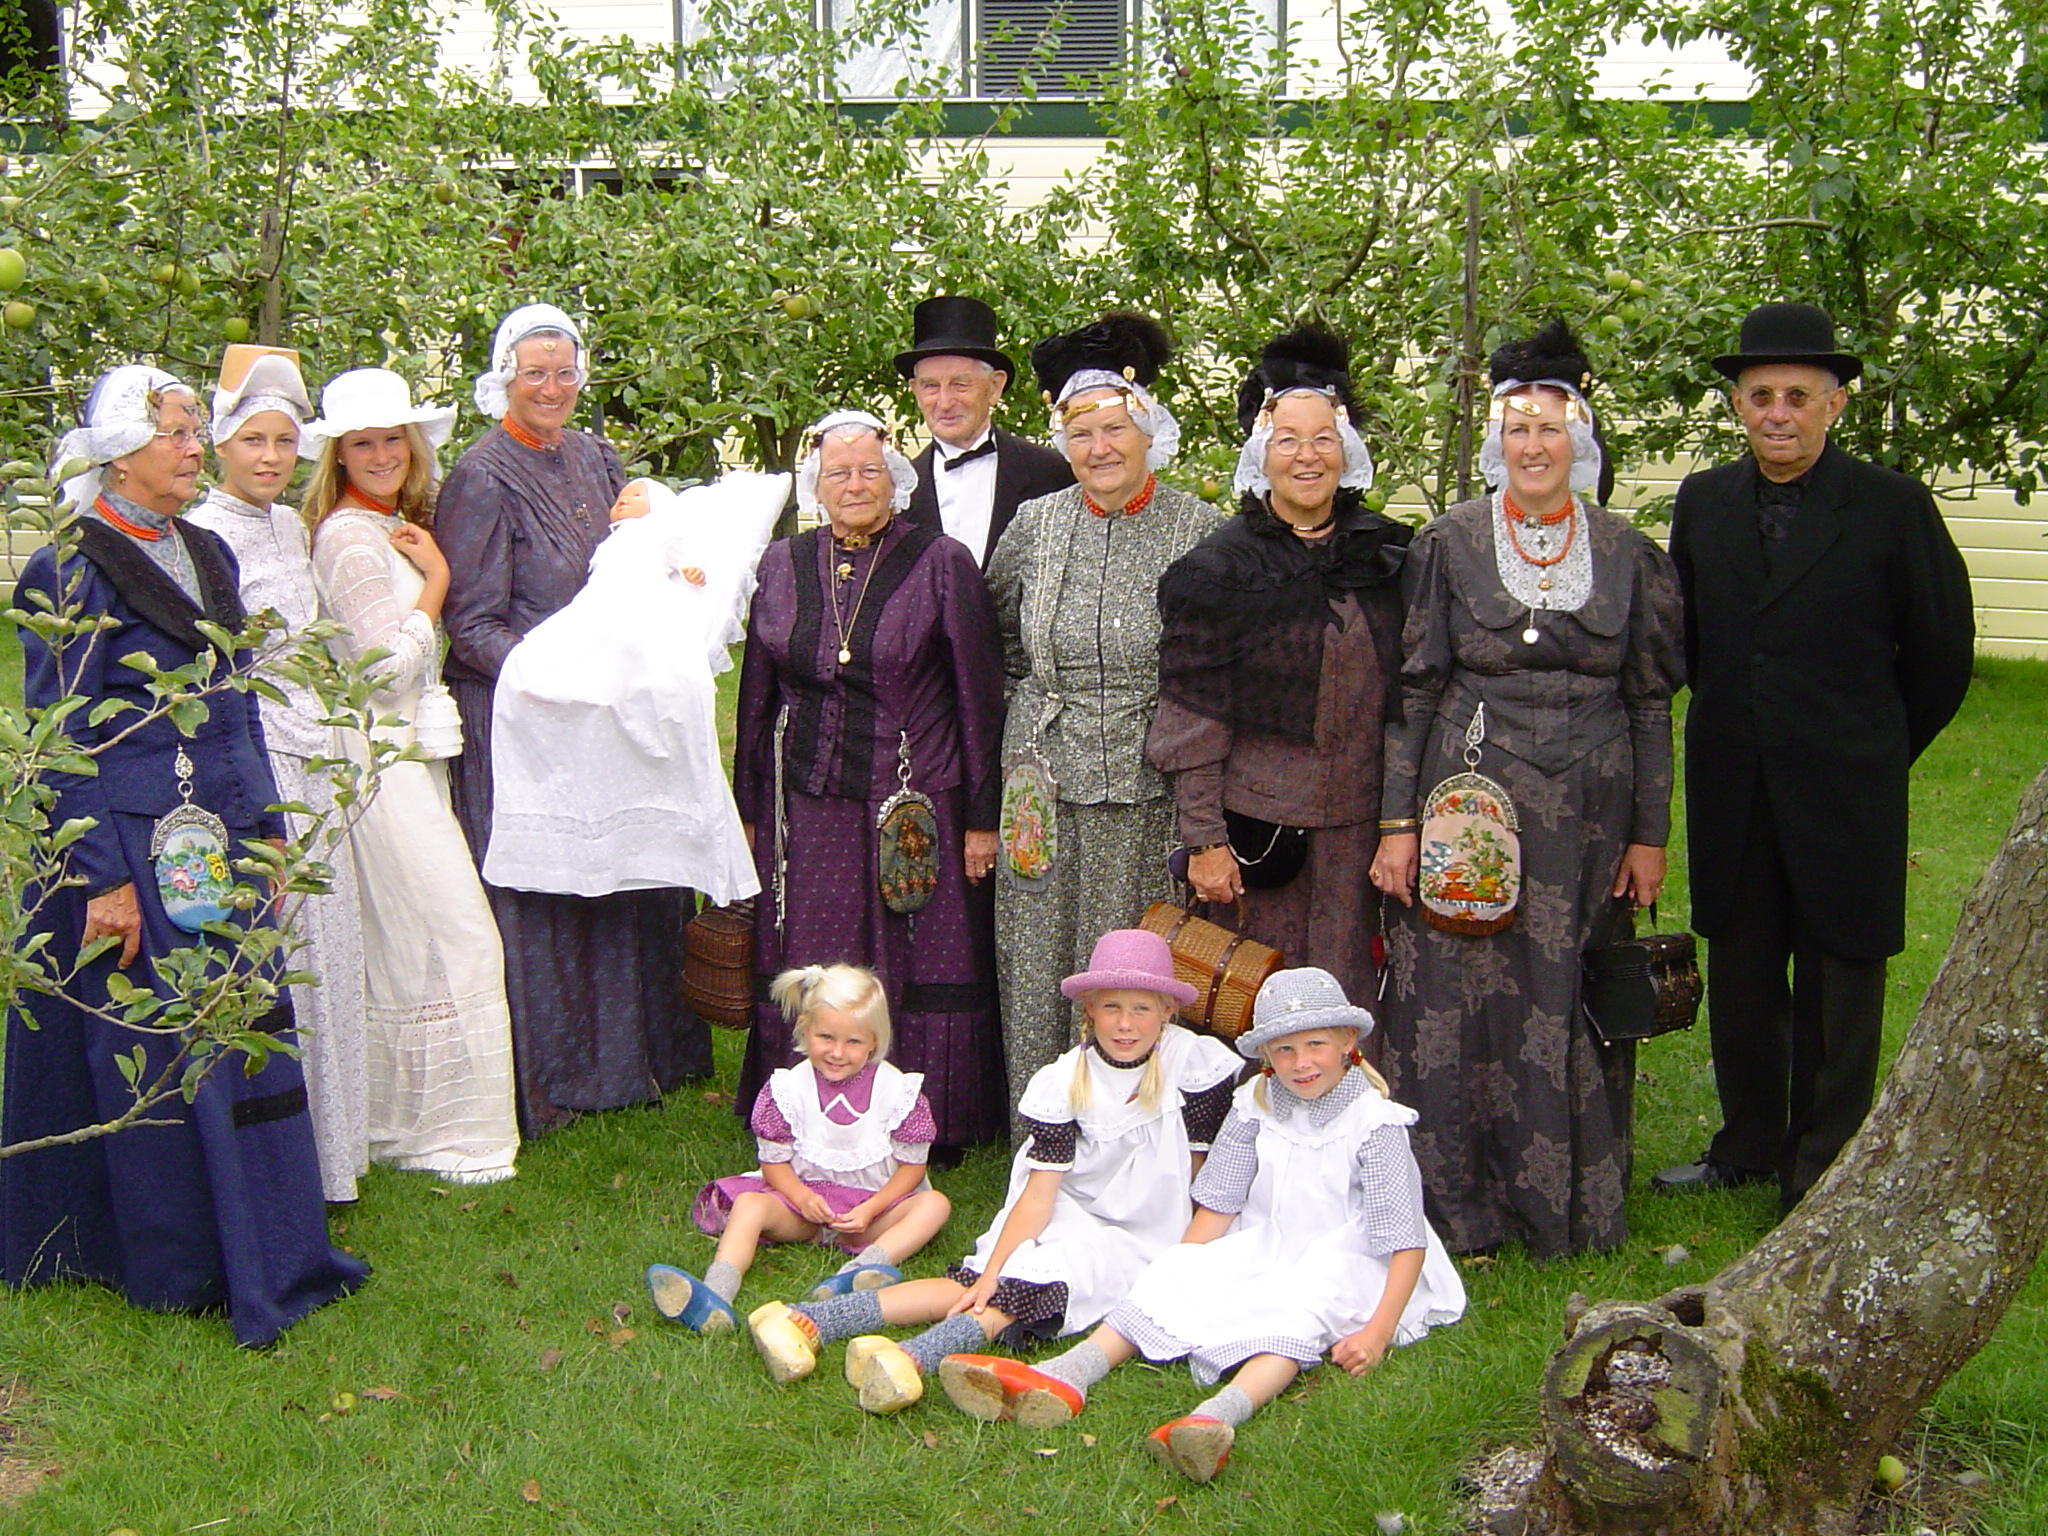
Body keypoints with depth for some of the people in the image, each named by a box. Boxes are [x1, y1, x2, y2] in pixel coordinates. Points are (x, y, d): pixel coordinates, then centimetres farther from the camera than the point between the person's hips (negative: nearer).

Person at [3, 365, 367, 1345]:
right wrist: (102, 877, -15)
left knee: (243, 1035, 10)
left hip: (220, 839, 7)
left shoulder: (207, 556, 11)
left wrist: (266, 823, 14)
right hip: (129, 843, -7)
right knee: (154, 1052, 3)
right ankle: (179, 1262, 18)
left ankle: (266, 1252, 22)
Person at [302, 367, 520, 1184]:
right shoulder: (348, 536, -14)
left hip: (409, 744, 9)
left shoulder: (398, 527, 15)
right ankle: (440, 1127, 2)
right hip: (376, 749, -9)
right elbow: (392, 660, -18)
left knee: (396, 938, 13)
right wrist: (436, 576, -9)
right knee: (444, 932, -8)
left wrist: (425, 565, 8)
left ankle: (393, 1115, 22)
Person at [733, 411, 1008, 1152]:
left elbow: (978, 697, -2)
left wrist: (981, 818, -5)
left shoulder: (941, 563, -2)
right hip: (805, 806, 3)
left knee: (923, 972, 1)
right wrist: (749, 810, 12)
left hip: (914, 806, -3)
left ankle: (928, 1131, 16)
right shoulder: (780, 565, 8)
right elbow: (756, 695, 13)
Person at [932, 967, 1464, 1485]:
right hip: (1263, 1249, 5)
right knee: (1177, 1271, -19)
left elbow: (1407, 1242, -15)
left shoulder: (1375, 1124, -11)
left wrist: (1377, 1332, -26)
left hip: (1346, 1264, -5)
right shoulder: (1256, 1105, 2)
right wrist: (1180, 1270, -9)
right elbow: (1217, 1207, 4)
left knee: (1301, 1307, -36)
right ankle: (1064, 1377, -37)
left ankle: (1219, 1415, -62)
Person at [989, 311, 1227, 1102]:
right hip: (1048, 781, 3)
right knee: (1038, 970, 6)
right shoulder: (1036, 523, 4)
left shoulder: (1200, 530, -4)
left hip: (1154, 787, -2)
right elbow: (995, 628, 21)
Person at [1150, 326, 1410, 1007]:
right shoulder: (1219, 566, -4)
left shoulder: (1387, 550, 7)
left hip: (1360, 823, 3)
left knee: (1348, 1001, 5)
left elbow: (1409, 695, 12)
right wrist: (1204, 839, -10)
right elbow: (1194, 716, -6)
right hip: (1258, 819, -3)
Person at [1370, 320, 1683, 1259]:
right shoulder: (1449, 546, 1)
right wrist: (1398, 822, -5)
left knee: (1572, 1004, 6)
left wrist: (1649, 833, 2)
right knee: (1459, 1000, 1)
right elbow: (1413, 691, 1)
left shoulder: (1629, 557, 5)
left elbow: (1652, 704, 7)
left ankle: (1570, 1206, 22)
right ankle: (1461, 1206, 16)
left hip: (1588, 819, 1)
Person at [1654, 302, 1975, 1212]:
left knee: (1837, 984, 4)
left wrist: (1878, 752, 8)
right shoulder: (1702, 502, 5)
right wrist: (1732, 723, 14)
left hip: (1845, 791, -4)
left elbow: (1940, 652, 2)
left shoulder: (1894, 507, -6)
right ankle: (1750, 1147, 29)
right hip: (1732, 789, 4)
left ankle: (1823, 1172, 17)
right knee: (1739, 975, 13)